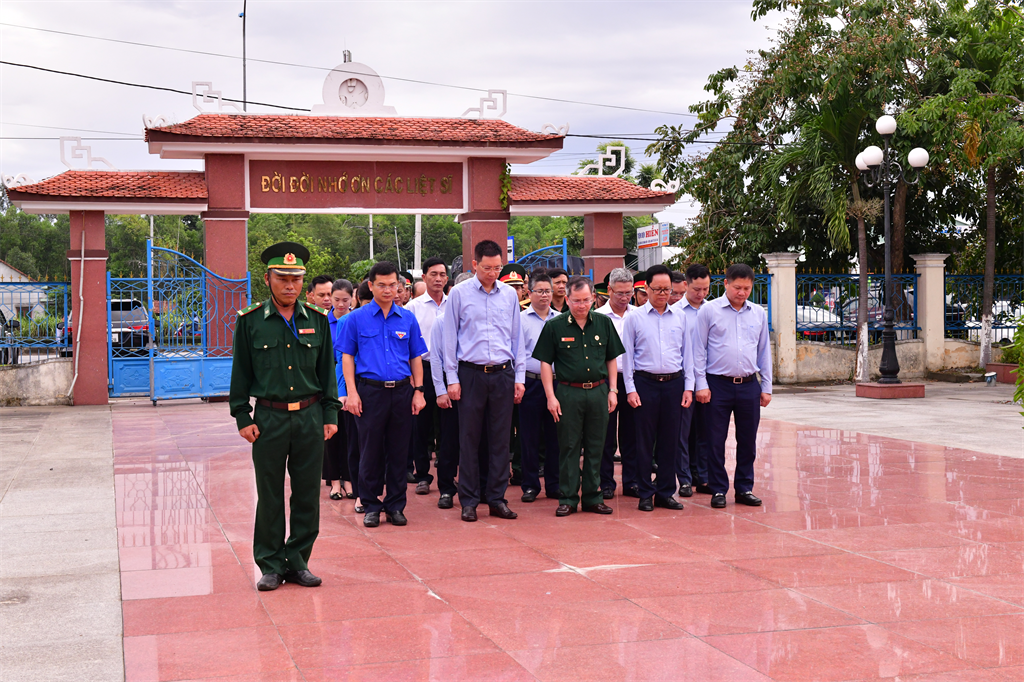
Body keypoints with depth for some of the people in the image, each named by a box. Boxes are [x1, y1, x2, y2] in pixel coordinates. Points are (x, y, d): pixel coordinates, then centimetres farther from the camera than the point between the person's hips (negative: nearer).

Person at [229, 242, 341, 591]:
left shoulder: (317, 320, 6)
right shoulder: (250, 321, 0)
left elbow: (327, 370, 11)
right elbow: (240, 373, 3)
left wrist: (331, 415, 5)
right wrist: (242, 417, -2)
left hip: (310, 417, 2)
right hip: (269, 418, -2)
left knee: (307, 494, 6)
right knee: (270, 496, 4)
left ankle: (298, 561, 19)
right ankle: (271, 565, 15)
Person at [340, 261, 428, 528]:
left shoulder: (408, 319, 9)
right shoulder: (357, 318, 3)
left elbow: (416, 357, 12)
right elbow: (347, 356, 2)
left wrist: (418, 391, 4)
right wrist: (352, 392, -6)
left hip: (402, 391, 2)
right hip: (370, 391, -2)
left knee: (399, 450, 6)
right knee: (371, 450, 3)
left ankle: (396, 505, 16)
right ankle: (371, 505, 13)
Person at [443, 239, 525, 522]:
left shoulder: (510, 294, 9)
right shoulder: (459, 293, 1)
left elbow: (517, 337, 13)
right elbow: (450, 337, 2)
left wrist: (519, 376, 9)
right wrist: (452, 378, -3)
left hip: (503, 373, 2)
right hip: (471, 373, -2)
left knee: (501, 438, 5)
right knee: (469, 439, 1)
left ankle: (497, 498, 12)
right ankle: (469, 501, 9)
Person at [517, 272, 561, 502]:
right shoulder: (521, 320, 3)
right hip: (531, 383, -2)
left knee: (555, 436, 6)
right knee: (529, 437, 1)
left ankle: (554, 484, 14)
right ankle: (530, 485, 10)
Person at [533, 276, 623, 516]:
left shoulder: (604, 323, 6)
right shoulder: (554, 326, -2)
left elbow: (611, 359, 13)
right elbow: (545, 363, -1)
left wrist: (612, 390, 7)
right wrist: (551, 396, -7)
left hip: (598, 391, 3)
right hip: (569, 393, -3)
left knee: (596, 447, 8)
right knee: (569, 447, 2)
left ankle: (593, 497, 17)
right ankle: (568, 498, 10)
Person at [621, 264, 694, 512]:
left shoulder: (680, 317, 10)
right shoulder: (634, 317, 2)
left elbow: (687, 353, 13)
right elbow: (627, 355, 2)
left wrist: (688, 387, 6)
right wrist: (630, 389, -5)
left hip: (674, 383, 3)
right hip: (645, 382, -2)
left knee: (670, 440, 6)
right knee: (645, 440, 1)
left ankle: (666, 492, 14)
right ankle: (646, 493, 8)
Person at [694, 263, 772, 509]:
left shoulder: (759, 313, 9)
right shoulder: (709, 311, -2)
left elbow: (764, 351, 15)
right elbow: (699, 350, -1)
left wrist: (766, 387, 12)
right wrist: (701, 384, -7)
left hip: (749, 385, 3)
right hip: (718, 385, -3)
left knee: (748, 440, 8)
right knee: (716, 440, 2)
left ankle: (744, 488, 20)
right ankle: (718, 490, 12)